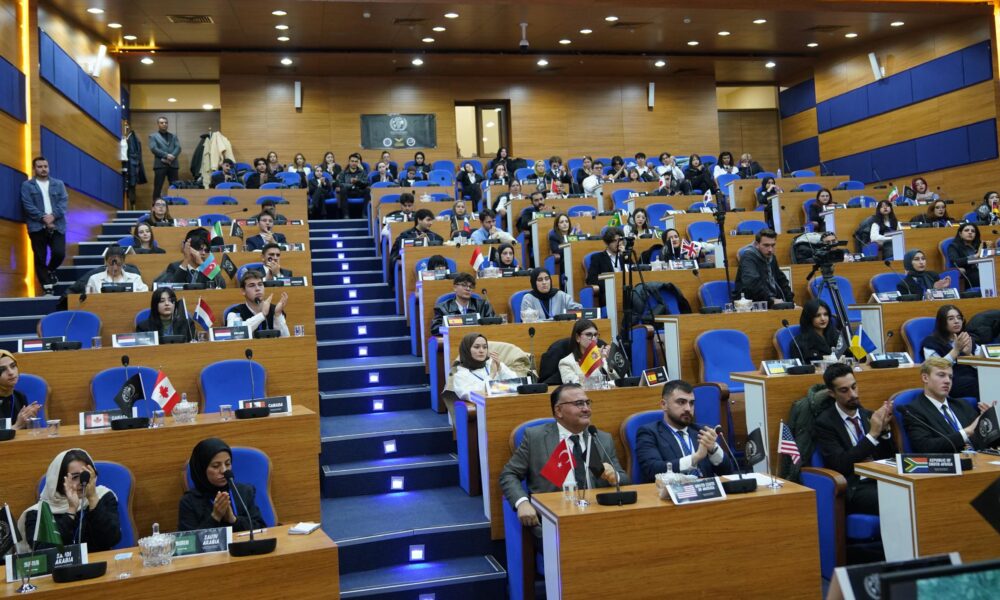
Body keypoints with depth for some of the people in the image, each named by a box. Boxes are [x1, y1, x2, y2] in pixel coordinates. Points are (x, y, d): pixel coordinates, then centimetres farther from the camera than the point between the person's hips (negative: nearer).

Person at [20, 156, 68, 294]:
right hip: (37, 227, -1)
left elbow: (64, 202, 2)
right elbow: (28, 206, -4)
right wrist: (43, 218, -14)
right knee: (40, 258, 0)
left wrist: (53, 216, -13)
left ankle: (50, 270, 25)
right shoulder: (27, 185, 6)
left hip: (57, 225, 1)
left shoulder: (58, 184, 13)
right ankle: (47, 288, 5)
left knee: (59, 253, -9)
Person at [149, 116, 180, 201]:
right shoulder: (153, 136, 10)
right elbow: (153, 148, -5)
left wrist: (172, 157, -13)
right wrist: (166, 155, -16)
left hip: (173, 164, 3)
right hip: (160, 164, -3)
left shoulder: (173, 136, 20)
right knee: (158, 187, -4)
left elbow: (178, 148, 5)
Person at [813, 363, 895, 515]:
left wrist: (885, 430, -5)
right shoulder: (824, 423, -1)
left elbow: (890, 457, 14)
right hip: (854, 489, -5)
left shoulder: (869, 415, 15)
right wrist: (873, 434, -15)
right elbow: (840, 464, -13)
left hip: (881, 480, 5)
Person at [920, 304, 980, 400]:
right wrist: (956, 350, -8)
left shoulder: (969, 340, 25)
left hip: (972, 379, 5)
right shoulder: (931, 342, 10)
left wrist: (969, 354, -3)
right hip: (949, 383, -5)